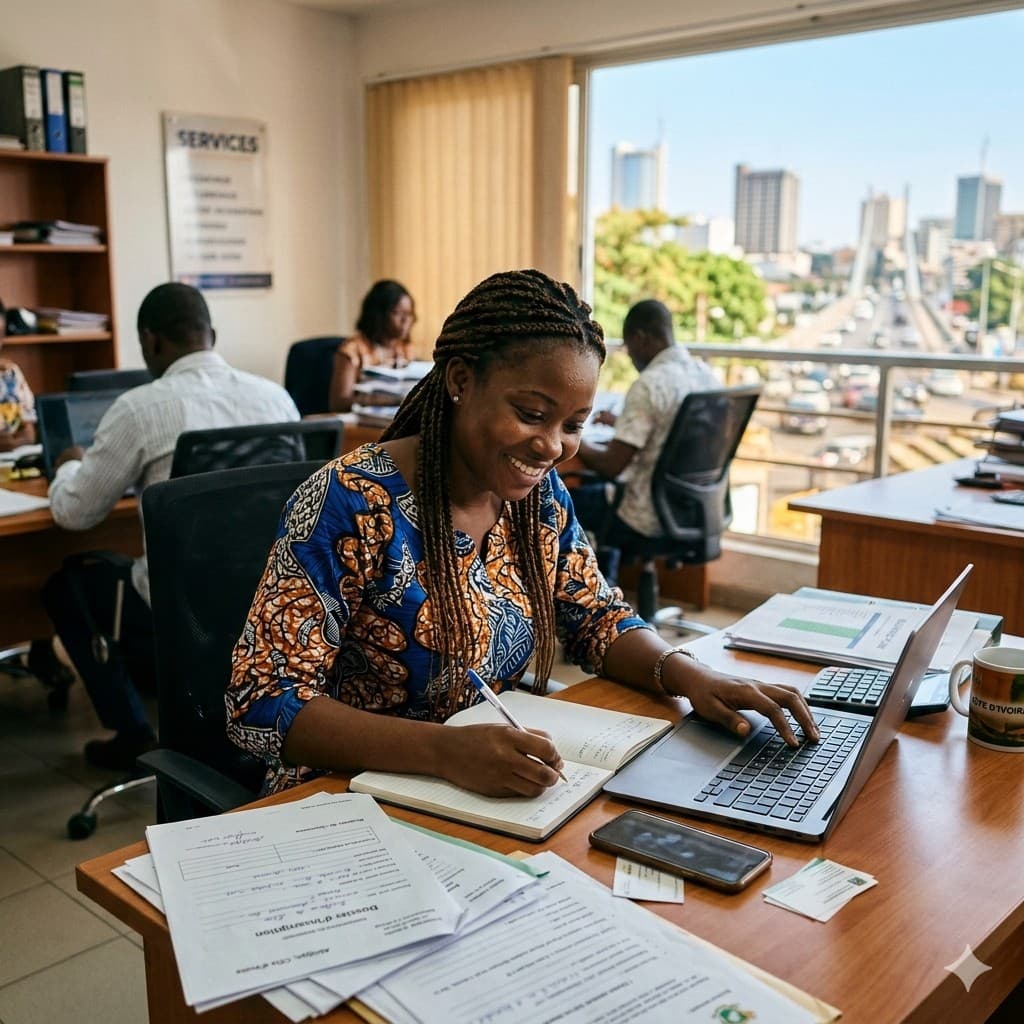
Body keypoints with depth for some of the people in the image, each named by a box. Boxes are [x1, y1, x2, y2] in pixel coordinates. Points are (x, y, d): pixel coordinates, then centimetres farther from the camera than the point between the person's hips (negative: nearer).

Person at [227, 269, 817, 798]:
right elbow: (262, 703, -21)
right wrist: (443, 750, -35)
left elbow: (598, 618, 10)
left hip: (497, 791, 7)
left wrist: (688, 675, -11)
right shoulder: (351, 507, -20)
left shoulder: (540, 494, 0)